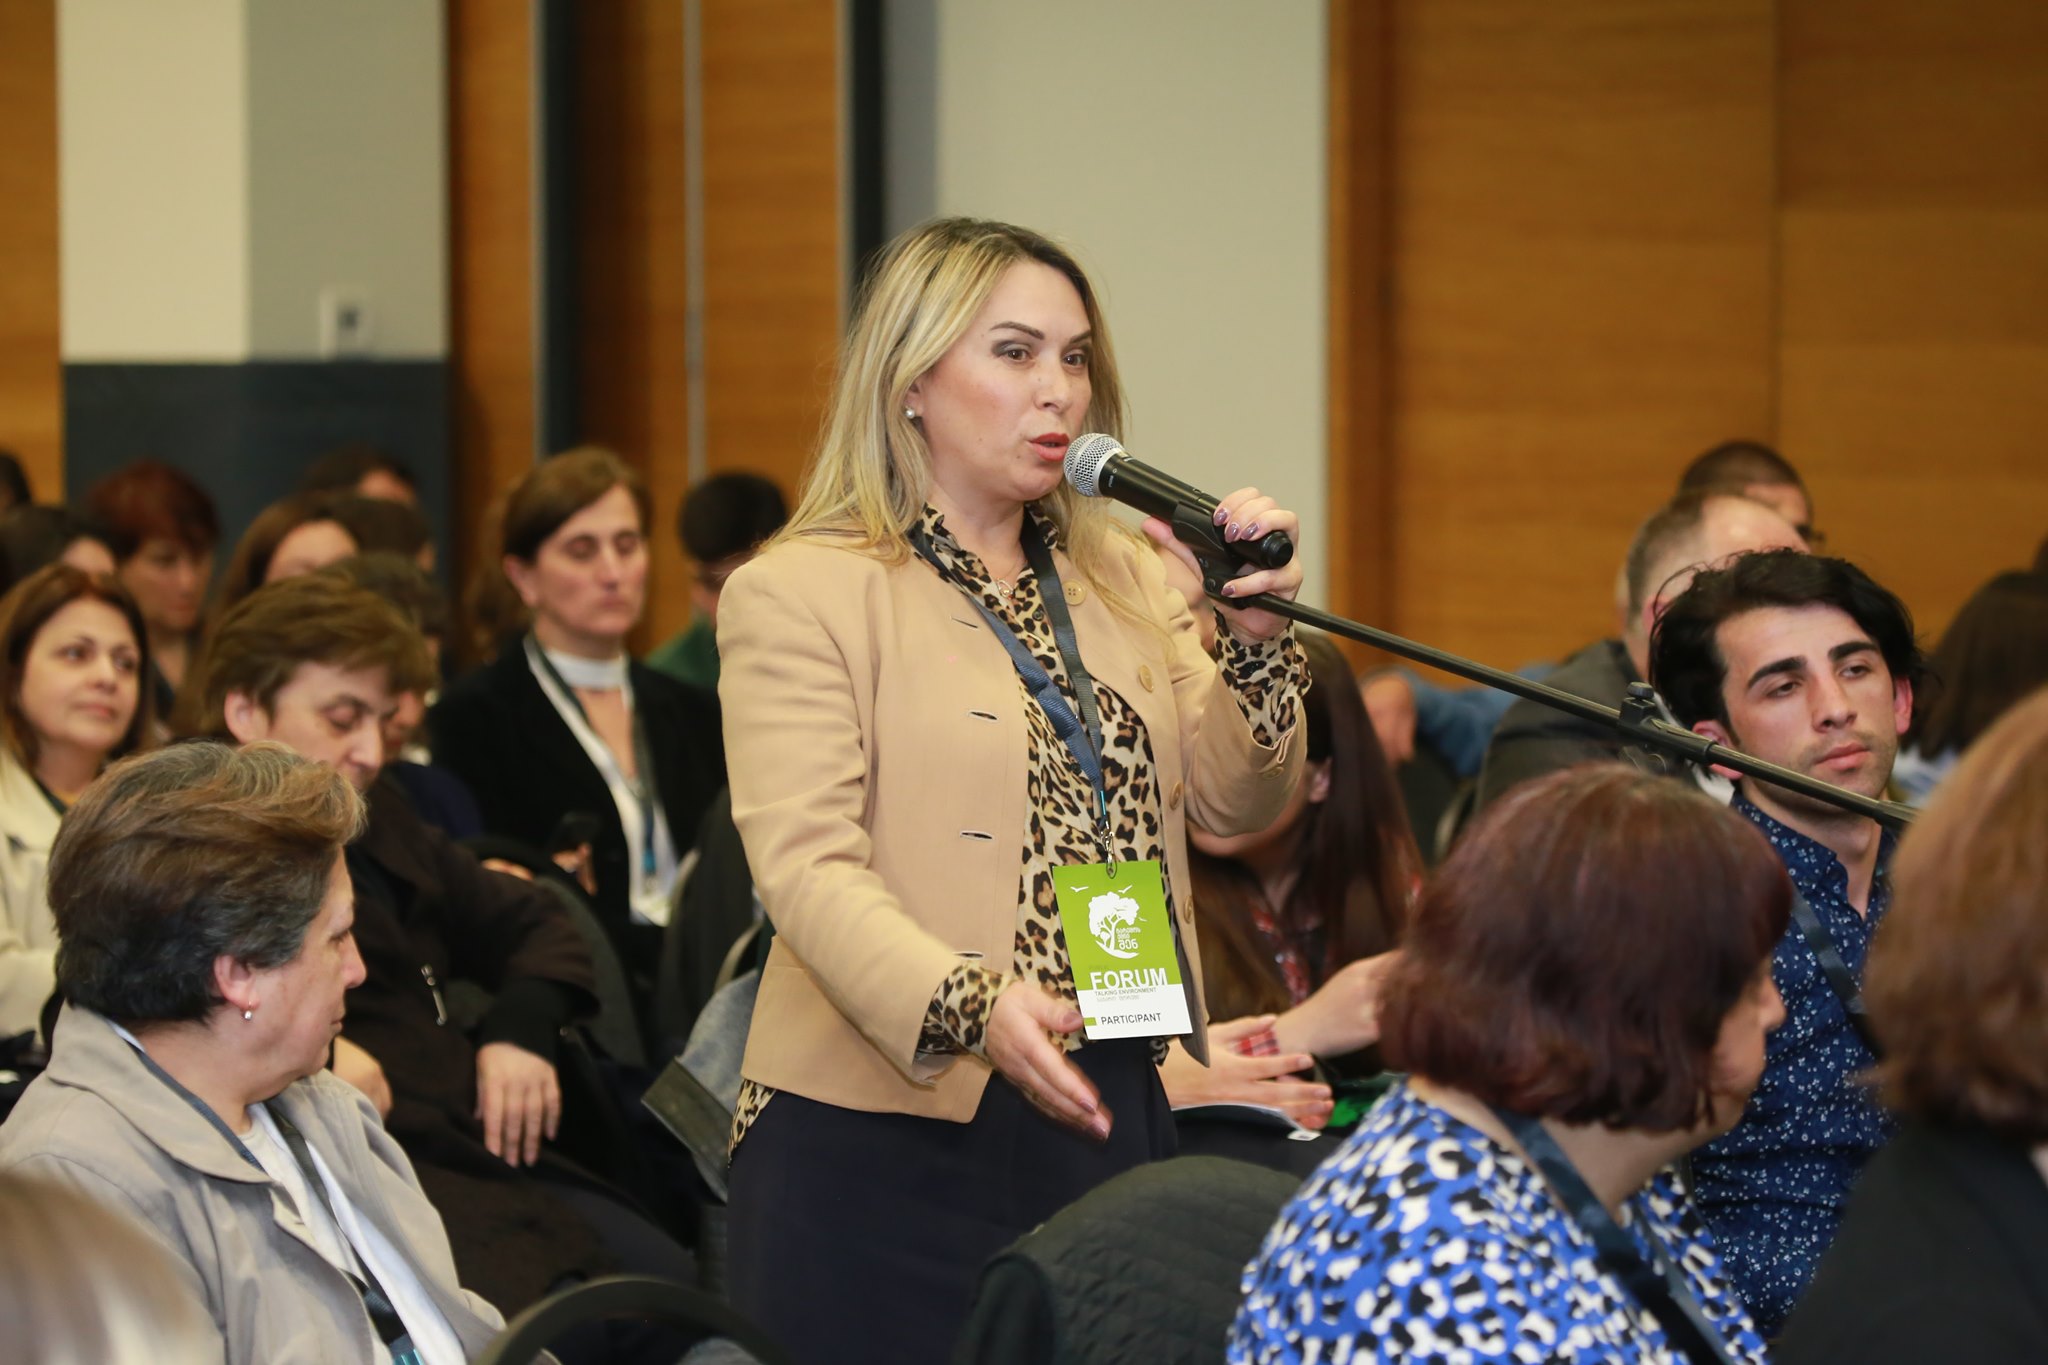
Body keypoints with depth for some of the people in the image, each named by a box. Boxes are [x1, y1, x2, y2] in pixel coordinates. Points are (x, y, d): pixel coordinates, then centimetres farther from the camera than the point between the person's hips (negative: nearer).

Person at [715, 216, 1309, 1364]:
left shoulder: (1122, 578, 16)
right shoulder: (800, 593, -3)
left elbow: (1235, 806, 13)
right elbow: (809, 868, -15)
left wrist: (1255, 635, -5)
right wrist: (971, 1007, -31)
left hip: (1119, 1117, 5)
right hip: (897, 1137, -5)